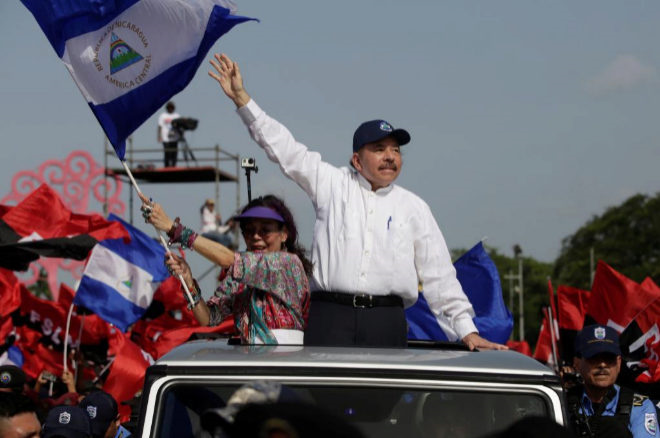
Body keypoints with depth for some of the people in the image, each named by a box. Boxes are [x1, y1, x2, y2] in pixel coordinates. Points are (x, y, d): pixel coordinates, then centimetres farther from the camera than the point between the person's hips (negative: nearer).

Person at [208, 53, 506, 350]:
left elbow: (439, 277, 15)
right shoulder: (333, 185, 12)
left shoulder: (414, 208, 15)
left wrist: (467, 331, 8)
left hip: (387, 322, 1)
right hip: (330, 315, -1)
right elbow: (283, 148, 10)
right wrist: (241, 97, 5)